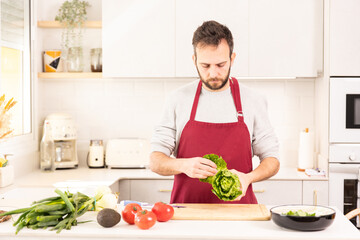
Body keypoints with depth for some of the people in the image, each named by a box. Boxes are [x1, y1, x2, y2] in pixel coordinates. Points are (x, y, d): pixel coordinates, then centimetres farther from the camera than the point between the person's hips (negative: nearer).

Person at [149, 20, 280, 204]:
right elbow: (155, 161, 3)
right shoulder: (178, 99, 3)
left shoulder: (253, 101, 4)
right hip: (186, 210, 0)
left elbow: (272, 160, 9)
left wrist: (248, 177, -12)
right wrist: (184, 165, -18)